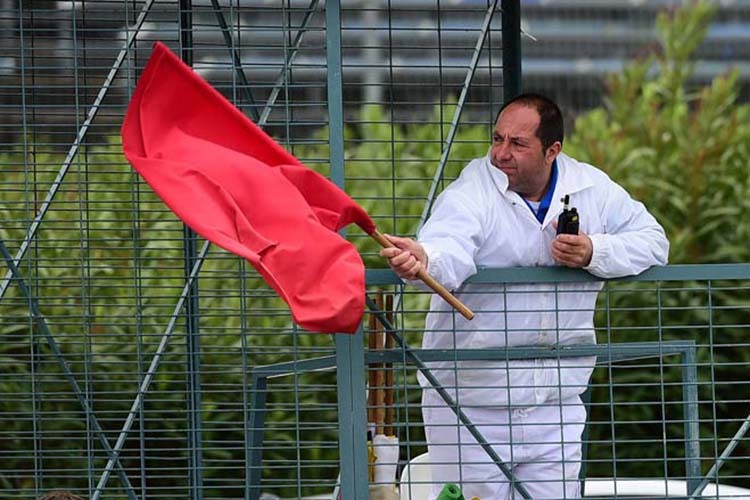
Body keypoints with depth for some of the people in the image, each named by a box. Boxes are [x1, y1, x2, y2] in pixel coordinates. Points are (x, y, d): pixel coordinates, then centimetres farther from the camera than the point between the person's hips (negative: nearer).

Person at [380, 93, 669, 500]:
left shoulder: (591, 189, 3)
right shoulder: (470, 194, -11)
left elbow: (653, 242, 4)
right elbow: (450, 252, -30)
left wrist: (594, 253, -15)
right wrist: (422, 258, -55)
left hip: (556, 402, 3)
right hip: (470, 401, -3)